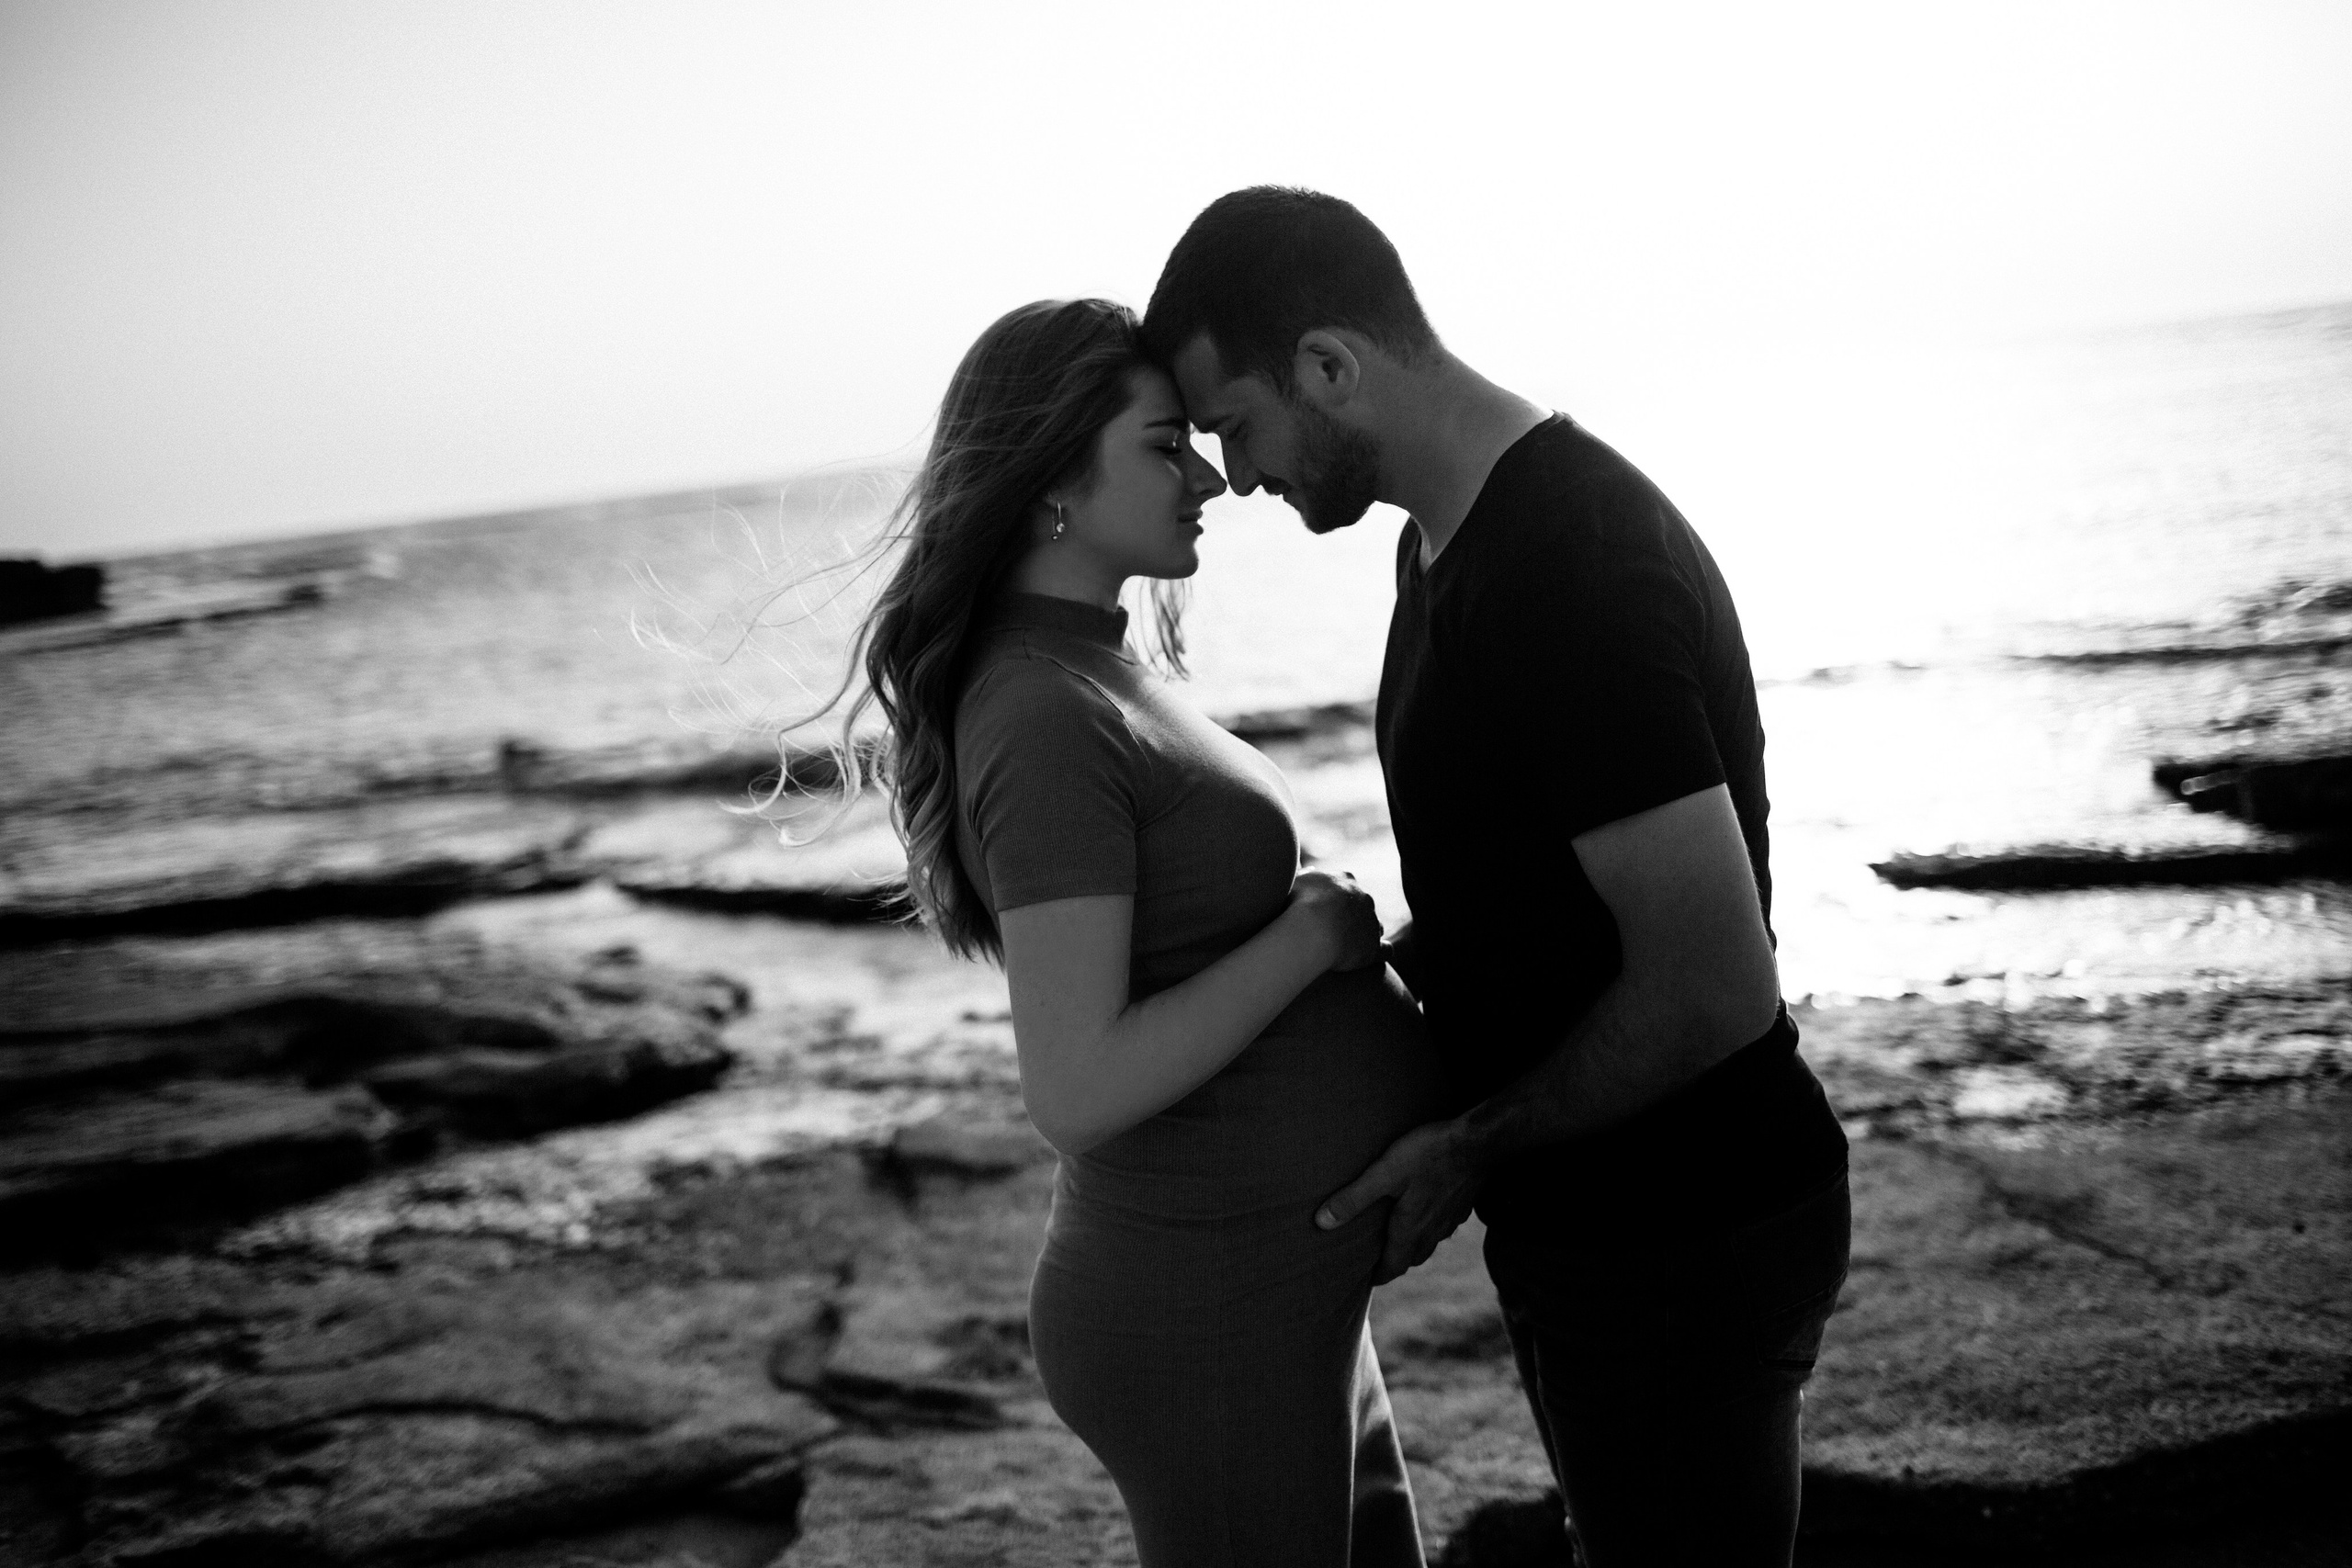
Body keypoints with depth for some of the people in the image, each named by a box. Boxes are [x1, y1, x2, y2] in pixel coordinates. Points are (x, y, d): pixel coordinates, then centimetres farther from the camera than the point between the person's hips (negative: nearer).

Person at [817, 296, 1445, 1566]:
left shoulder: (1088, 675, 9)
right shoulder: (1047, 722, -21)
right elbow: (1078, 1090, -27)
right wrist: (1317, 934, -18)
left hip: (1276, 1284, 10)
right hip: (1208, 1326, -10)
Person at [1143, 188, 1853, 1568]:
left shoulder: (1570, 575, -27)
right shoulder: (1454, 539, 6)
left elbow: (1712, 989, -28)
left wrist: (1473, 1148, -16)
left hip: (1683, 1246, -10)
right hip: (1589, 1221, 10)